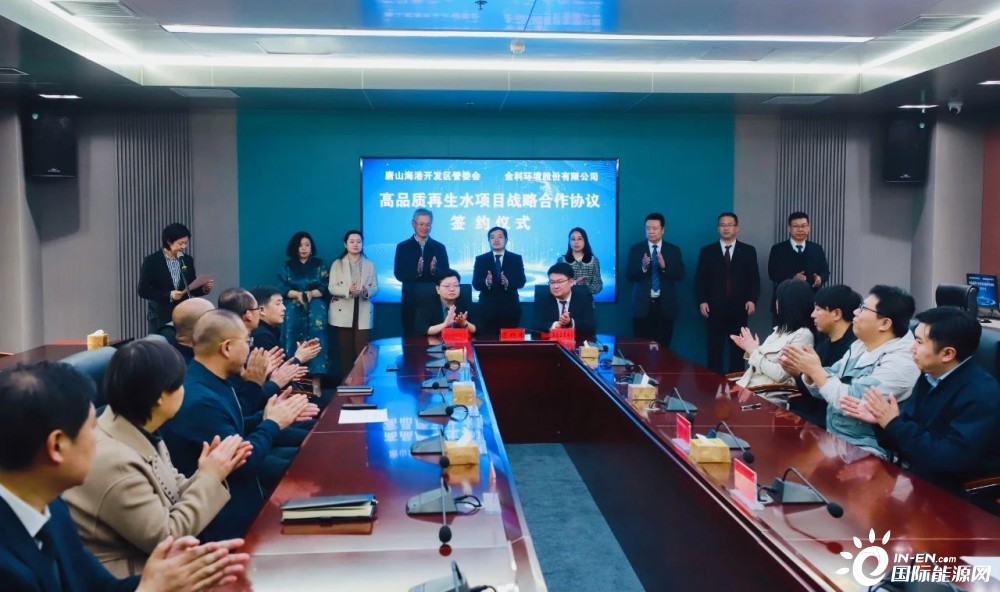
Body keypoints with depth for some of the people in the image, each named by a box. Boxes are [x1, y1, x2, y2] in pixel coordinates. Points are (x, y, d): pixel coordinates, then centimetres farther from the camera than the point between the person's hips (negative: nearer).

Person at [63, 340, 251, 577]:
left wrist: (209, 475, -10)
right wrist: (209, 478, -16)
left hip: (147, 558, 8)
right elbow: (166, 538, -21)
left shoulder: (140, 432, -2)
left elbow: (171, 496, 7)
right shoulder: (112, 461, -27)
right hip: (124, 576, -8)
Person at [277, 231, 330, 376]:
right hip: (293, 310, 1)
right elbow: (282, 288, 2)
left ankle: (316, 375, -21)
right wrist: (297, 294, -18)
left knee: (315, 343, -20)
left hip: (315, 310, -1)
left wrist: (311, 294, -18)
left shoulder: (320, 265, 10)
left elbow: (325, 287, 1)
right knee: (294, 342, -17)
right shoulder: (287, 266, 11)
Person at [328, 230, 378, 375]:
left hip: (363, 313, 1)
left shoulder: (369, 264, 12)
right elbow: (332, 288, -2)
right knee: (345, 351, 1)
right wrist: (348, 289, -20)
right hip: (343, 313, -1)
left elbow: (375, 288, 7)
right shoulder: (337, 264, 6)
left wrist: (366, 291, -16)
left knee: (362, 351, -6)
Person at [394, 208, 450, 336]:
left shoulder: (439, 248, 8)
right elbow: (399, 274, -4)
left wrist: (435, 270, -18)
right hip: (411, 302, -1)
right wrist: (416, 271, -23)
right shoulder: (403, 247, 4)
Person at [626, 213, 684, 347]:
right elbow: (628, 275, -3)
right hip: (642, 305, -1)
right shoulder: (635, 249, 4)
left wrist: (664, 266, -20)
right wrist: (642, 267, -22)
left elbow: (680, 275, -2)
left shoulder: (673, 250, 6)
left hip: (665, 306, 1)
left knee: (663, 347, 3)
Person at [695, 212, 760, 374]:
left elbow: (755, 279, 5)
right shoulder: (707, 251, 6)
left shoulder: (749, 251, 8)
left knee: (738, 350, 7)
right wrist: (702, 301, -9)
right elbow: (700, 280, 3)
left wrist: (752, 300, -8)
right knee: (715, 350, 2)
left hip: (739, 309, 1)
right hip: (715, 309, -1)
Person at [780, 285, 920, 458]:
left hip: (862, 451, -8)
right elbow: (828, 383, 12)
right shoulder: (860, 346, 9)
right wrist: (807, 373, -8)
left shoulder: (900, 362, -18)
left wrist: (815, 370, -17)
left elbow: (852, 403, -25)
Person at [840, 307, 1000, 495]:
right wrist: (880, 419, -11)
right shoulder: (930, 376, 4)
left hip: (948, 493, -7)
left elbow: (950, 459, -28)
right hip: (912, 474, 7)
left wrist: (893, 423, -23)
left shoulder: (982, 394, -22)